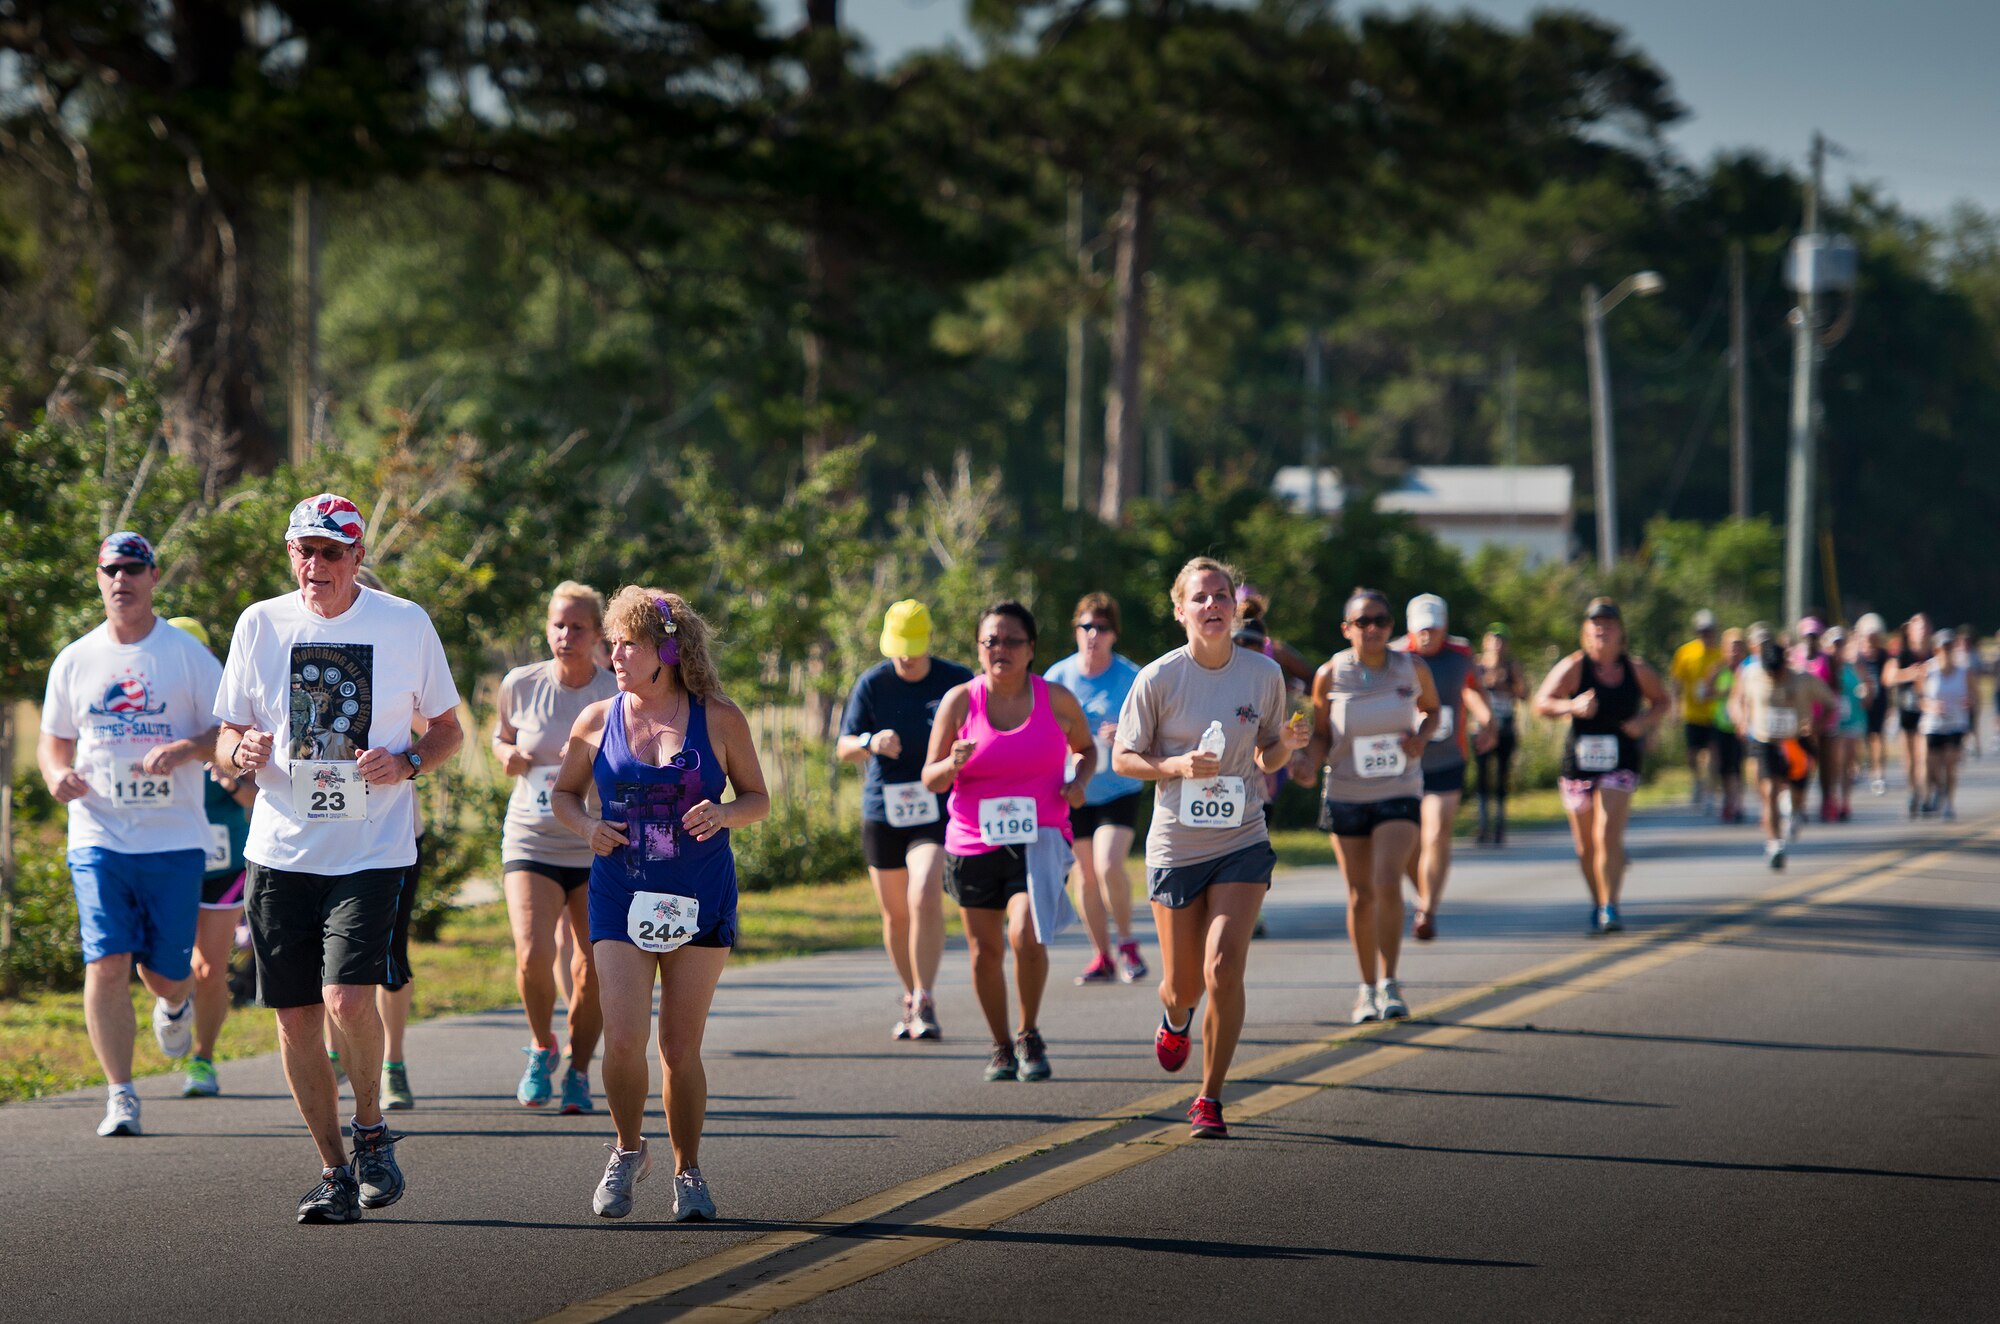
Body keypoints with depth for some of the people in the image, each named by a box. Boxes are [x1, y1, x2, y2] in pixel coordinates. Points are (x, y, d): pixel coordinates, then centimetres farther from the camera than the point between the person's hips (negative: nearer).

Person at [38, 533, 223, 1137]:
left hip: (174, 838, -1)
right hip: (98, 836, 1)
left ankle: (174, 1004, 41)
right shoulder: (74, 661, 9)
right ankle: (120, 1096, -4)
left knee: (166, 971, 2)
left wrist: (185, 750, -20)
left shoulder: (188, 655, 2)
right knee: (107, 963, -11)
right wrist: (58, 775, -5)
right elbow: (53, 741, 18)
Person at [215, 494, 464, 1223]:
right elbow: (227, 738, 11)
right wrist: (242, 751, -13)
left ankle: (371, 1131, 7)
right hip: (281, 850, 3)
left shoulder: (406, 624, 0)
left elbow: (447, 729, 10)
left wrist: (405, 762, -11)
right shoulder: (261, 624, 4)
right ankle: (335, 1172, 19)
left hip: (373, 850, -3)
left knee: (348, 999, -19)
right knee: (296, 1019, 4)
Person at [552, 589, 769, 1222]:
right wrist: (587, 826, -7)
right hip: (621, 899, 1)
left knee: (681, 1046, 3)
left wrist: (725, 814, -14)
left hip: (699, 901, -1)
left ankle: (688, 1171, 20)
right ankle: (628, 1151, 13)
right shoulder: (597, 721, 3)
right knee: (623, 1039, -12)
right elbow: (564, 793, 14)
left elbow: (759, 798, 7)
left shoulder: (719, 719, 0)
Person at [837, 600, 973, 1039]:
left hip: (937, 809, -2)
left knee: (925, 897, -21)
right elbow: (844, 748, -3)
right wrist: (870, 743, -25)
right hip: (882, 809, 2)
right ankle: (911, 999, 29)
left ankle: (925, 1003, -21)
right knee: (895, 914, 10)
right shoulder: (872, 684, 0)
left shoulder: (957, 682, 0)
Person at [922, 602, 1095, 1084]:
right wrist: (953, 763, -22)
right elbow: (930, 778, 1)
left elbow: (1086, 748, 18)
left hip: (1038, 841, -2)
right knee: (986, 951, 8)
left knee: (1027, 937, -20)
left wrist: (1079, 782, -4)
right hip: (973, 843, 2)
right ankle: (1001, 1046, 29)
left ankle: (1030, 1036, 3)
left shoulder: (1057, 700, -2)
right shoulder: (960, 701, -3)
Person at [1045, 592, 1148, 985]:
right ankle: (1102, 957, 20)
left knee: (1109, 867, -19)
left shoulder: (1131, 677, -6)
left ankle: (1127, 944, 2)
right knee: (1086, 876, 7)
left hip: (1118, 788, -3)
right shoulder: (1058, 677, -1)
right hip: (1073, 791, 3)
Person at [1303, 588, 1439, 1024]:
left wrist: (1421, 738, -5)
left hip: (1399, 794, -1)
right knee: (1360, 895, 6)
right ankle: (1368, 988, 22)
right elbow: (1322, 735, 3)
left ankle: (1389, 984, -9)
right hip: (1345, 794, 1)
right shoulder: (1331, 674, -6)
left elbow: (1432, 707, 16)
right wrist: (1306, 763, -17)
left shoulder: (1413, 669, -3)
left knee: (1387, 882, -19)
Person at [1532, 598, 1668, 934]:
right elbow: (1541, 702, -10)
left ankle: (1610, 908, -17)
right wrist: (1571, 706, -29)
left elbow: (1661, 701, 17)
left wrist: (1646, 722, -3)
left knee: (1608, 835, -17)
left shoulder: (1636, 669, 2)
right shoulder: (1573, 667, -5)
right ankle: (1597, 903, 32)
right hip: (1579, 763, 1)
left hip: (1620, 764, -1)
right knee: (1585, 845, 10)